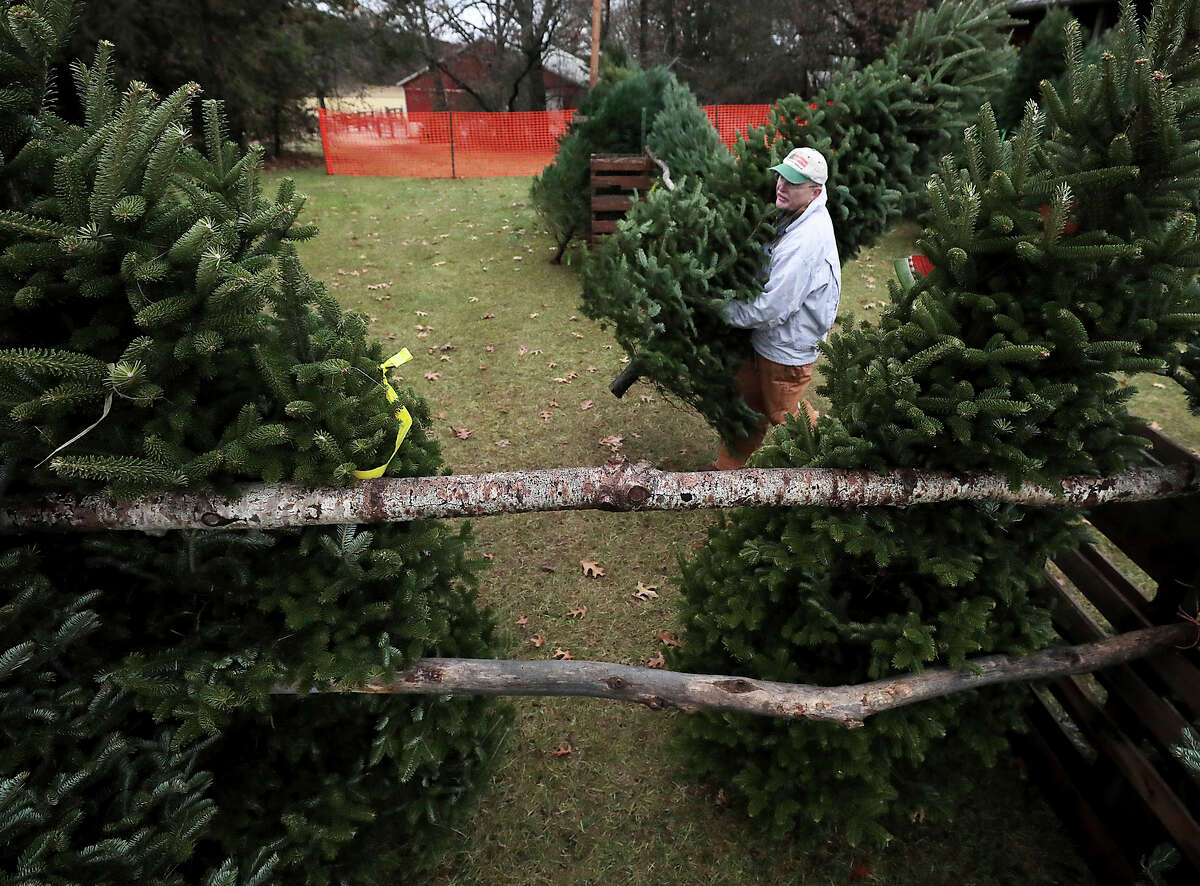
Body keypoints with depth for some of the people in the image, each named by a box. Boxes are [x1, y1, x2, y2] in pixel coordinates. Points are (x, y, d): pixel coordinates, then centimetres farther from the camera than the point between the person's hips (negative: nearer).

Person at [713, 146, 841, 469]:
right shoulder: (793, 217, 0)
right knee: (747, 400, 19)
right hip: (764, 338, 9)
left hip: (788, 346, -9)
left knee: (784, 413, 13)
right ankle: (725, 468, 35)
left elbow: (771, 308, -30)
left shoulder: (807, 241, -32)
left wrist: (723, 310, -17)